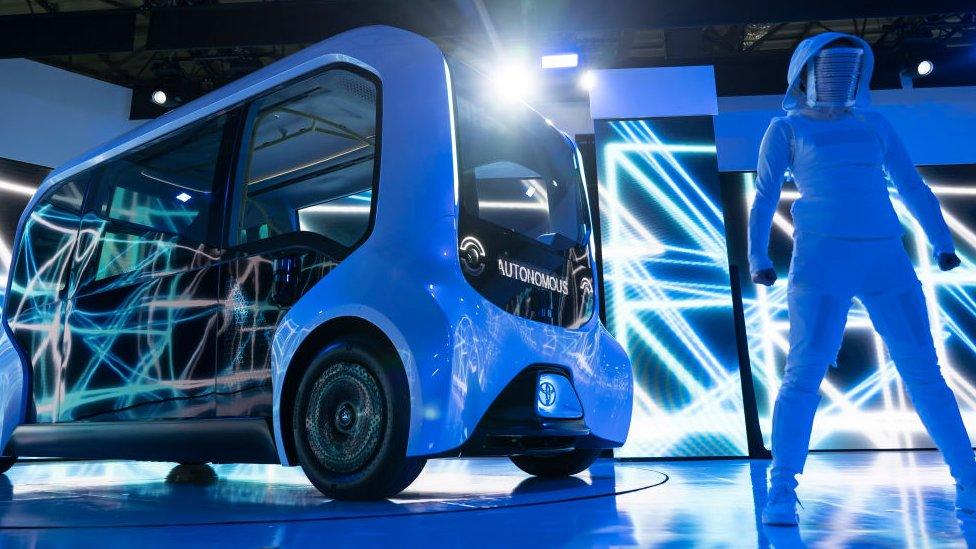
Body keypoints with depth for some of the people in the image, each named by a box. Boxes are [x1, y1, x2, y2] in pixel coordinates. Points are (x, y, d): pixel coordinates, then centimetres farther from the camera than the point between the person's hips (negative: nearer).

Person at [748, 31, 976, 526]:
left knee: (923, 371, 6)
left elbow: (912, 186, 21)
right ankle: (781, 492, -3)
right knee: (804, 374, -10)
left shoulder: (873, 124, 20)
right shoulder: (786, 129, 10)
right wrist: (758, 257, -7)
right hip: (821, 259, -4)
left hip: (887, 259, 4)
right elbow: (764, 198, 4)